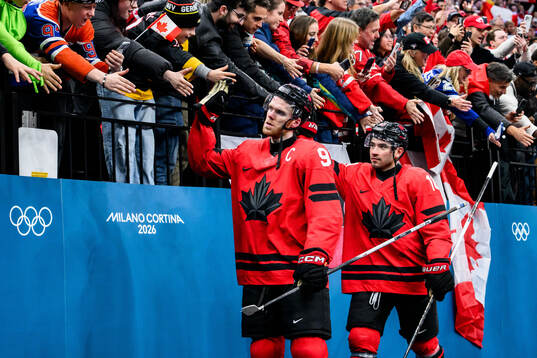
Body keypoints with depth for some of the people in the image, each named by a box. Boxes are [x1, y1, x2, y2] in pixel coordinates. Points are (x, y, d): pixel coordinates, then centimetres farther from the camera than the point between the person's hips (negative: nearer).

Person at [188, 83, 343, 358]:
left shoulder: (312, 152, -3)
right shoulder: (248, 151, 16)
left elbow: (326, 211, -12)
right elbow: (203, 161, 22)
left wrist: (315, 256, -24)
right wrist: (206, 117, 11)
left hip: (297, 272, -6)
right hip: (256, 275, 6)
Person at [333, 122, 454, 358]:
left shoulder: (417, 179, -1)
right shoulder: (354, 175, 7)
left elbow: (436, 227, -5)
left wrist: (439, 265, -15)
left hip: (413, 277, -1)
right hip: (368, 275, 1)